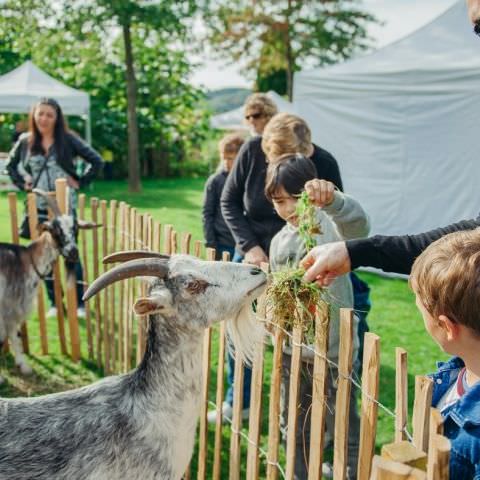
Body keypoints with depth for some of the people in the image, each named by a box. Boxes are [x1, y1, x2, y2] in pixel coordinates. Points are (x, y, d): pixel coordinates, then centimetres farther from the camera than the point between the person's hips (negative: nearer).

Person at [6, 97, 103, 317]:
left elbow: (96, 161, -3)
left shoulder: (68, 139, -4)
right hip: (39, 208, 3)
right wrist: (22, 183, 9)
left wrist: (80, 182, -6)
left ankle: (80, 304, 9)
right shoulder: (25, 141, 5)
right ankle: (54, 303, 20)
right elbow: (10, 164, 21)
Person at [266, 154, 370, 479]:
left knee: (344, 432, 8)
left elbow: (358, 225, -38)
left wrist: (331, 199, -55)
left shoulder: (330, 225, -13)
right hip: (291, 350, 7)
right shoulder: (279, 241, 8)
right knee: (295, 429, 21)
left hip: (334, 349, -6)